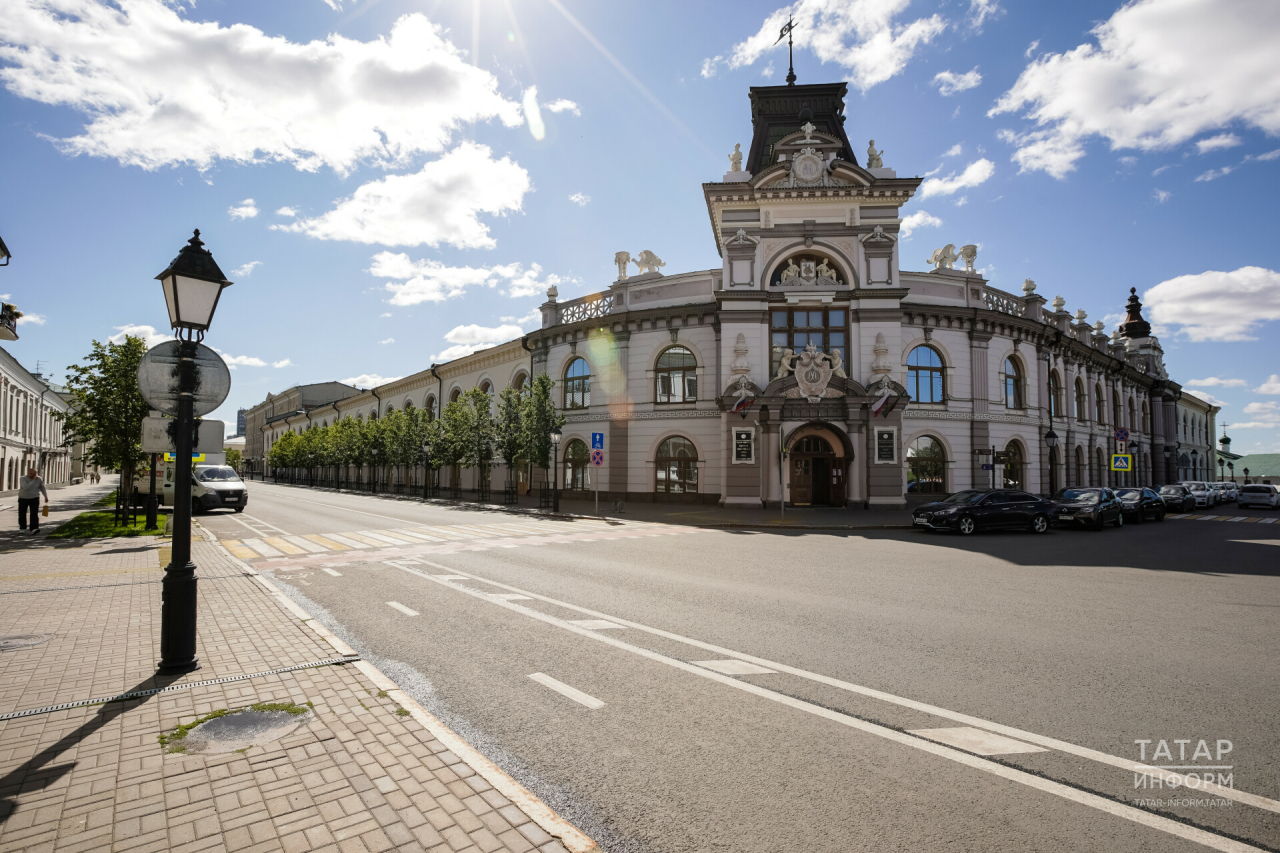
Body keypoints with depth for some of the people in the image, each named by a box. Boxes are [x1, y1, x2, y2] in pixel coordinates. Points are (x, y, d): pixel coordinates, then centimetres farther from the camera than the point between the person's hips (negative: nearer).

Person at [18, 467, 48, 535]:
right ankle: (22, 528, 28)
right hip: (23, 499, 0)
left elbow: (42, 488, 11)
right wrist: (34, 480, -29)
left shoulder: (39, 479, -4)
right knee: (22, 514, 9)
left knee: (34, 514, -13)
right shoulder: (23, 479, -13)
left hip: (34, 499, 0)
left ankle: (34, 529, -23)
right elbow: (26, 487, -30)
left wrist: (46, 496, 9)